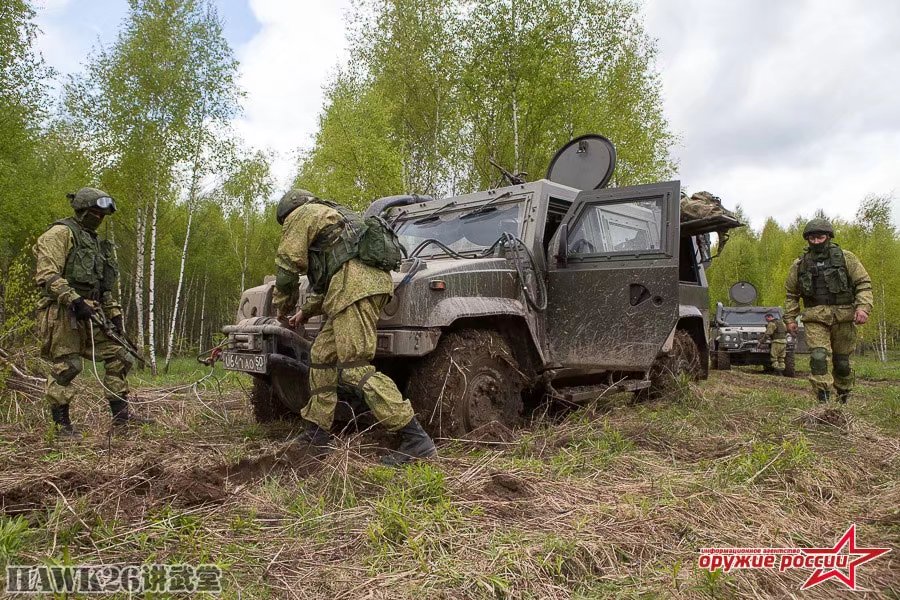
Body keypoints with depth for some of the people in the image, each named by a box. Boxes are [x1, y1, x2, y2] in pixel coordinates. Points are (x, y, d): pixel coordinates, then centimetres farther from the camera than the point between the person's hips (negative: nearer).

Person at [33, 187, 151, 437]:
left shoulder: (96, 242, 22)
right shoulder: (61, 233, -5)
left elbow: (104, 286, 25)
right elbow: (47, 275, -16)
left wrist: (114, 314, 17)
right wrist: (75, 301, -24)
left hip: (90, 313, 8)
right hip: (62, 313, -8)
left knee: (118, 357, 3)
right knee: (65, 367, -4)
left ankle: (120, 414, 8)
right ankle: (62, 424, 7)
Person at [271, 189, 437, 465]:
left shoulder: (300, 215, 10)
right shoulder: (330, 214, 37)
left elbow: (287, 267, 4)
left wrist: (282, 309, 19)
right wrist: (305, 312, 34)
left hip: (355, 285, -10)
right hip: (371, 279, 10)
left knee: (353, 367, -15)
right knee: (322, 356, 15)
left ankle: (415, 439, -19)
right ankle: (317, 436, 19)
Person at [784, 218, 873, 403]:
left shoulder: (846, 258, 4)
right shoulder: (800, 265, 8)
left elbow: (863, 284, 0)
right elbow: (791, 294, 16)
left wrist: (863, 307, -14)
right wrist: (790, 318, 10)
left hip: (843, 317, 0)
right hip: (815, 319, 0)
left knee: (842, 361, 10)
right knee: (818, 357, -16)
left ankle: (844, 398, 31)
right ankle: (824, 401, -14)